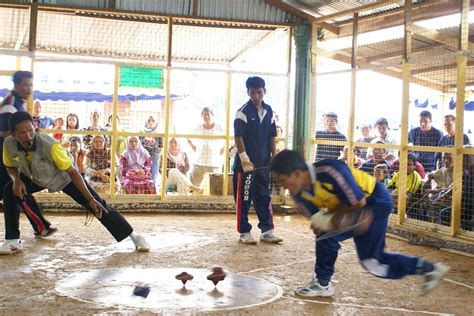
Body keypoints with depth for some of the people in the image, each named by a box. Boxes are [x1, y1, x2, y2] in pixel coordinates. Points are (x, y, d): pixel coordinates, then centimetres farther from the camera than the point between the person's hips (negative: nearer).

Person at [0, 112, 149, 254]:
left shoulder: (49, 146, -40)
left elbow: (72, 172, -33)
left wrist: (91, 199, -34)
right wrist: (16, 180, -26)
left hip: (64, 176, -4)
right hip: (35, 178, 4)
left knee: (98, 205, -8)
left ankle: (134, 236, 2)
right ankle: (13, 240, -4)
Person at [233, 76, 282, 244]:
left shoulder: (269, 111, 8)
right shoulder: (243, 111, -10)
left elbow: (271, 136, 14)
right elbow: (238, 136, -15)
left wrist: (274, 157, 10)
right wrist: (244, 158, -22)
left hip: (263, 163, 6)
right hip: (246, 163, -6)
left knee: (264, 197, 11)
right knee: (244, 199, 2)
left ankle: (267, 231, 18)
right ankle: (244, 232, 10)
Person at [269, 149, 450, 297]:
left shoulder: (329, 171, -36)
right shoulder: (298, 193, -11)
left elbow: (358, 202, -26)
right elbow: (317, 220, -6)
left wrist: (331, 215, -17)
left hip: (376, 201, -9)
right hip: (350, 210, 9)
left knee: (328, 235, -19)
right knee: (373, 261, 13)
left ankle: (322, 284, 2)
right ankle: (429, 269, 24)